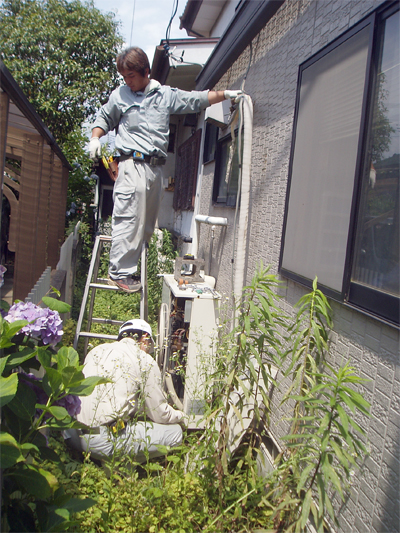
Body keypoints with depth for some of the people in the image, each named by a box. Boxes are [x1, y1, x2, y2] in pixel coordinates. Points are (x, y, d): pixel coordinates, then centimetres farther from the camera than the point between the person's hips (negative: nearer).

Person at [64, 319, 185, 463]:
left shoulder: (96, 350, 17)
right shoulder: (145, 361, -1)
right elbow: (160, 414, 4)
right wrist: (180, 416, 26)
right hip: (102, 442, -7)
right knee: (174, 432, 4)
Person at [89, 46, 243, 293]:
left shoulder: (166, 95, 15)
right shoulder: (120, 96, 11)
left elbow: (195, 99, 19)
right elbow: (104, 118, 22)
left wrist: (224, 94, 13)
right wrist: (95, 138, 4)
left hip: (156, 168, 4)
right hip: (132, 164, -4)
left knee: (147, 222, 6)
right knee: (129, 218, -12)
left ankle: (129, 266, 16)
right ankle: (119, 272, -7)